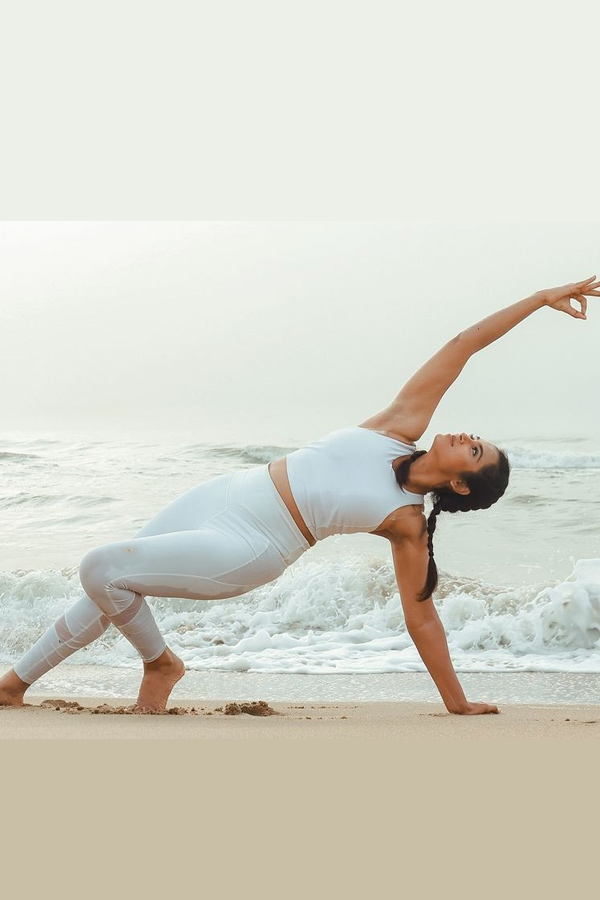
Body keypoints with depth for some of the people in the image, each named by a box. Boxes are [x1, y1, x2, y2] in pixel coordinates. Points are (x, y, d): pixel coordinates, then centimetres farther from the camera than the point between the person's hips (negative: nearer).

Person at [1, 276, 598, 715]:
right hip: (218, 498, 6)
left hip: (245, 549, -6)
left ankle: (160, 663, 8)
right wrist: (538, 298, -8)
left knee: (101, 569, -20)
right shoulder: (404, 426, -2)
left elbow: (422, 618, -5)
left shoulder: (408, 524, -11)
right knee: (107, 591, 15)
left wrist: (459, 706, -5)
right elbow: (463, 345, -3)